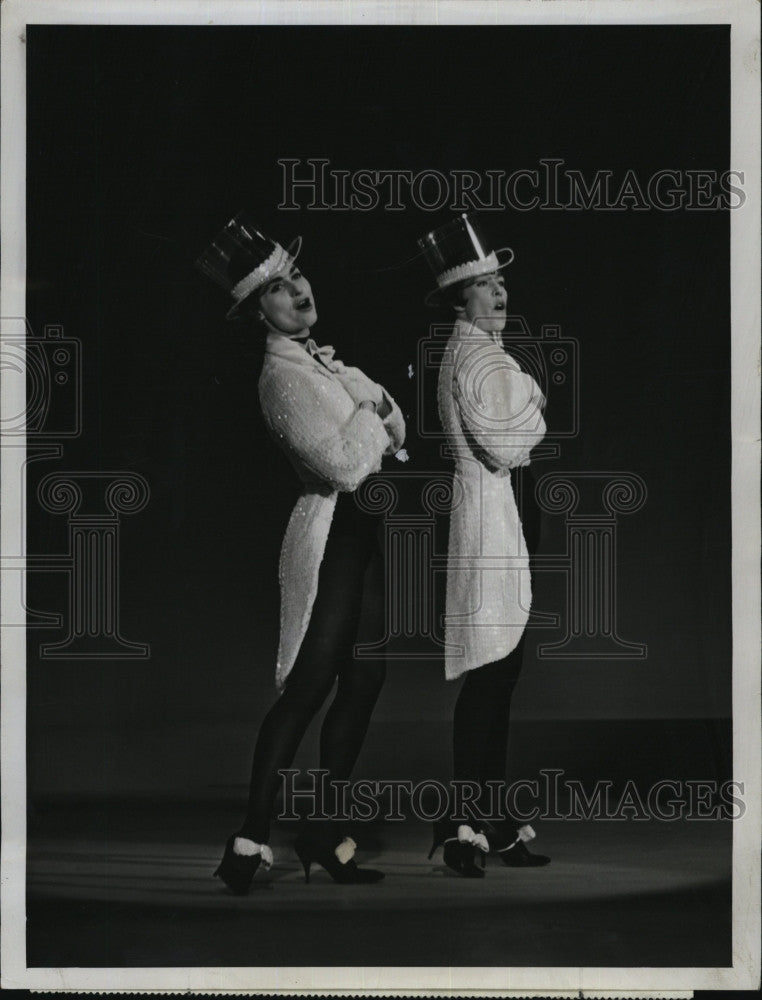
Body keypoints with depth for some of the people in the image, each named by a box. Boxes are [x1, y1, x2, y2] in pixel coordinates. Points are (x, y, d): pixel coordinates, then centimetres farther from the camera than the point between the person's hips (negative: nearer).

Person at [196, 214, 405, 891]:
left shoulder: (322, 359, 15)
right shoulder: (284, 376, -14)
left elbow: (397, 429, 18)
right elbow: (343, 465, -23)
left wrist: (380, 412, -3)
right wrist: (375, 409, -9)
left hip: (367, 534, 9)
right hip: (333, 535, -9)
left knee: (363, 683, 9)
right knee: (308, 688, -11)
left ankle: (323, 830, 16)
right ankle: (252, 838, -8)